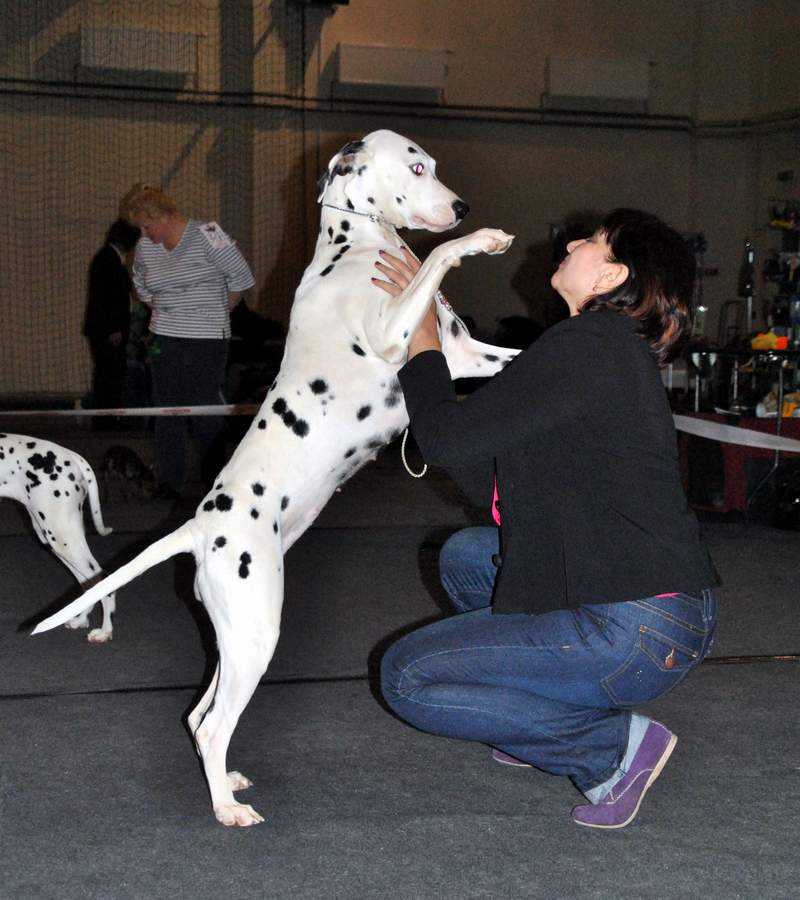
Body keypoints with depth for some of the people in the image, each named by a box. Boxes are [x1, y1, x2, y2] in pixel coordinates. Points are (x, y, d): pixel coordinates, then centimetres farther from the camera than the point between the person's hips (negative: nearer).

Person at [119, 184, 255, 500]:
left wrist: (219, 311, 8)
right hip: (164, 339, 5)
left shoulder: (206, 236, -11)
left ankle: (216, 478, 12)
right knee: (167, 409, 4)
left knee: (205, 409, -3)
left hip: (206, 339, -5)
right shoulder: (145, 248, 6)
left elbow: (241, 276, -3)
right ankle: (169, 482, 10)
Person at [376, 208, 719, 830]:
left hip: (636, 635, -10)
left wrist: (422, 328, 0)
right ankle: (548, 727, 21)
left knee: (406, 676, -2)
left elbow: (446, 439, -15)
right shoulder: (615, 351, 15)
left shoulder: (588, 347, -16)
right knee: (466, 554, 24)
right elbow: (489, 483, 14)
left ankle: (615, 744, -3)